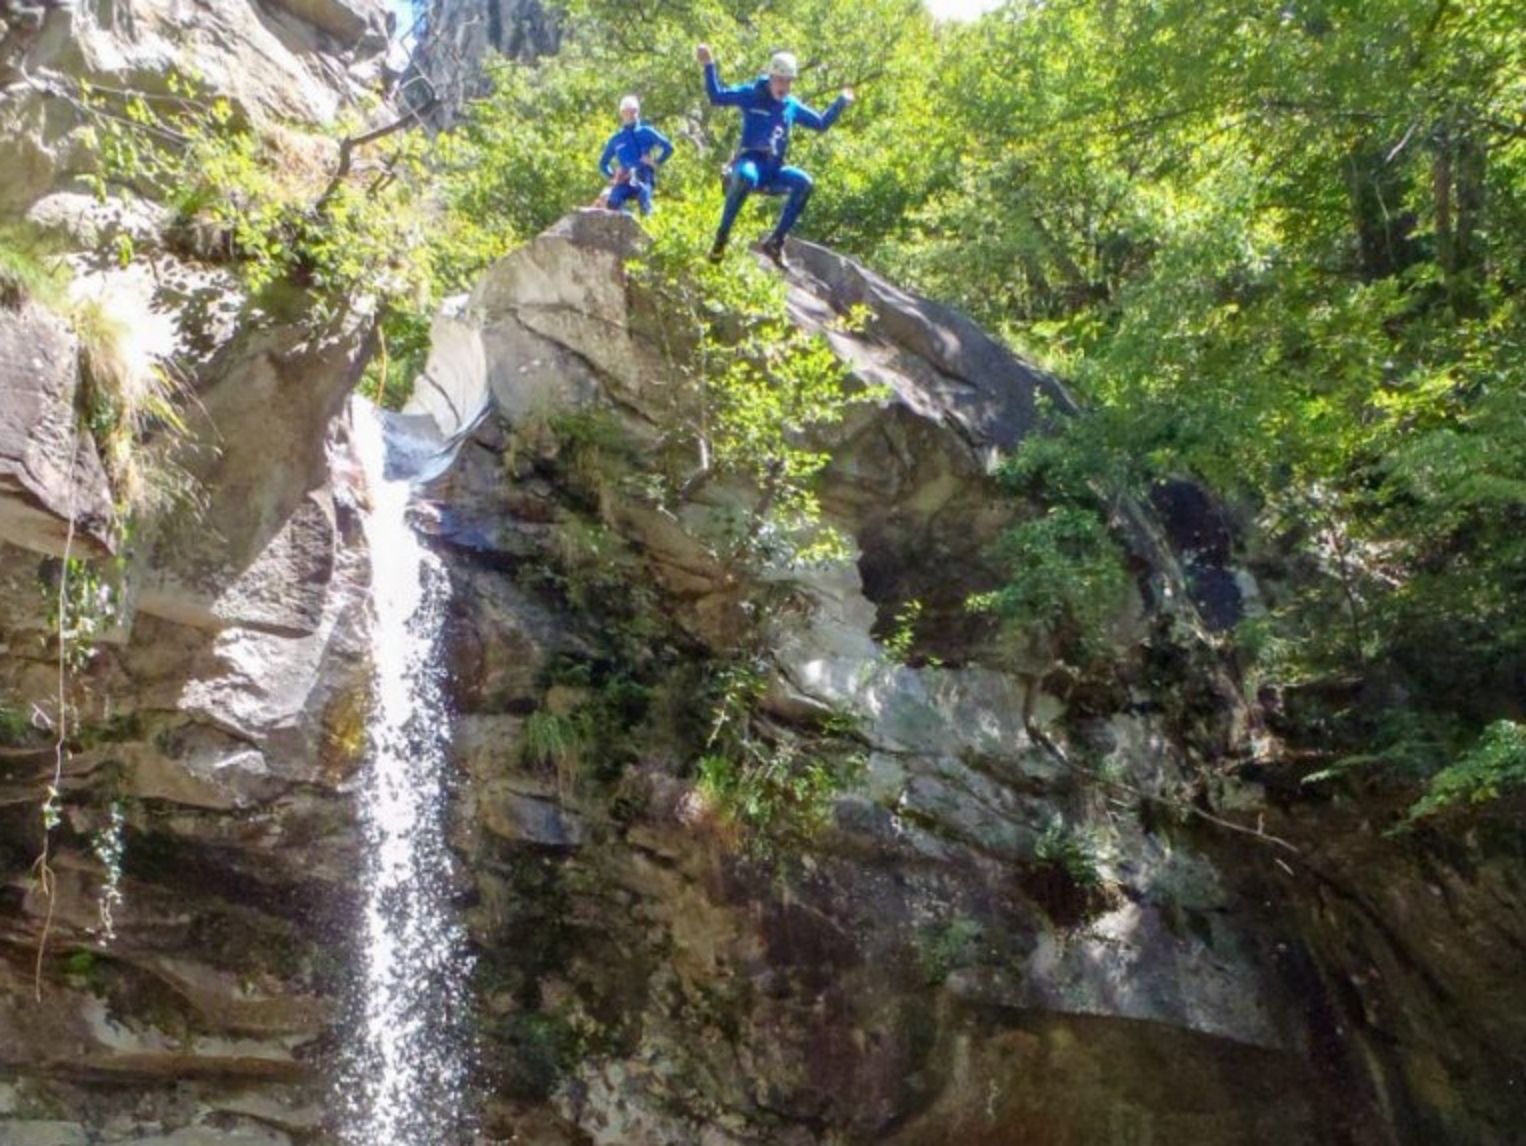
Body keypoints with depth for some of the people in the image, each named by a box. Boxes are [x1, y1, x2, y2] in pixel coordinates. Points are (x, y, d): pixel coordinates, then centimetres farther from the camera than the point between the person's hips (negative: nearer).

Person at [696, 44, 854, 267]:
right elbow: (717, 97, -3)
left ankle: (775, 241, -16)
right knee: (747, 177, -42)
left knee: (804, 183, -25)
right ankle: (722, 236, -29)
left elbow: (821, 124, 24)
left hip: (774, 168, 5)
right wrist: (709, 66, -12)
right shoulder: (751, 94, 4)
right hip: (749, 160, -5)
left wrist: (840, 102, 17)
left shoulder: (792, 106, 16)